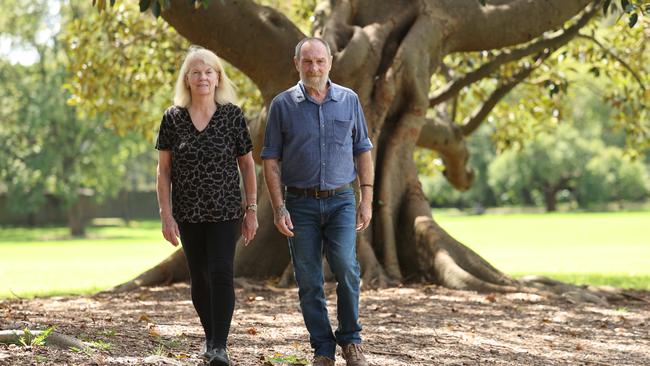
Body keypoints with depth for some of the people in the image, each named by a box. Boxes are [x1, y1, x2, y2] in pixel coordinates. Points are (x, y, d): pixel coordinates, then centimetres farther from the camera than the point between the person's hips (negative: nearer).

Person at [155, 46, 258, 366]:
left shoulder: (232, 115, -3)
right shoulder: (173, 118, 0)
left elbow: (247, 165, 2)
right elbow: (163, 170, 2)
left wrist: (252, 210, -1)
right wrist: (166, 214, -5)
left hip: (224, 211, -2)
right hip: (188, 214, 2)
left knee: (220, 273, -14)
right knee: (199, 278, 10)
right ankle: (210, 337, 28)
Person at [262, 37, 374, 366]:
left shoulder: (349, 101, 6)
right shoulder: (283, 105, 1)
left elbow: (362, 151, 11)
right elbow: (270, 159, 1)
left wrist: (367, 198, 4)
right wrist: (279, 208, -6)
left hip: (341, 202, 0)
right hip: (301, 203, 0)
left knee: (345, 266, -17)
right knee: (308, 281, 1)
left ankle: (350, 339, 2)